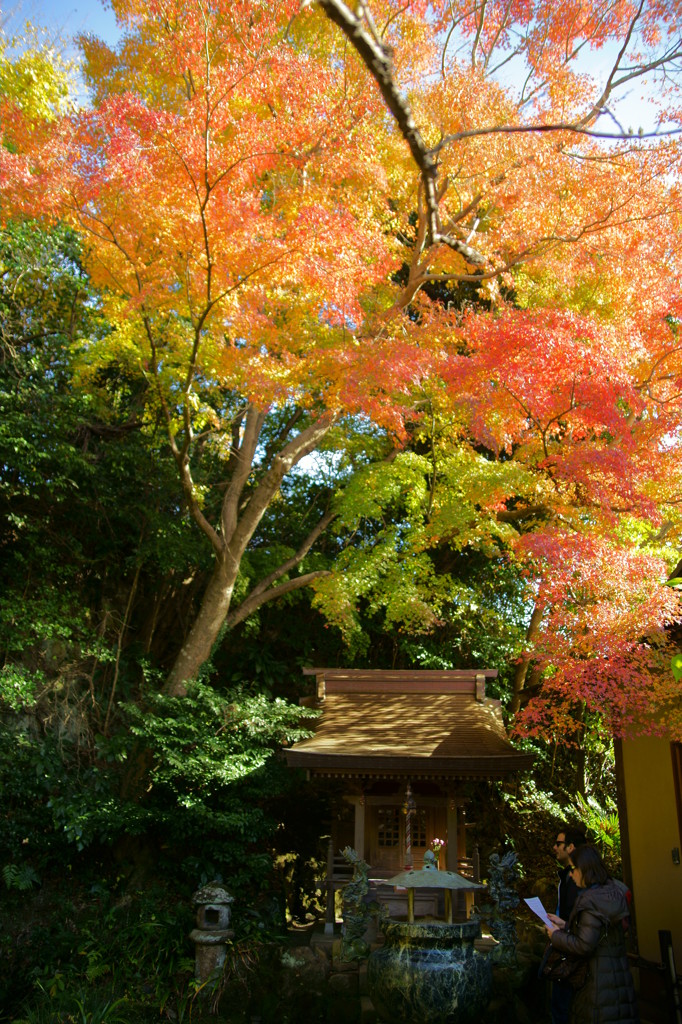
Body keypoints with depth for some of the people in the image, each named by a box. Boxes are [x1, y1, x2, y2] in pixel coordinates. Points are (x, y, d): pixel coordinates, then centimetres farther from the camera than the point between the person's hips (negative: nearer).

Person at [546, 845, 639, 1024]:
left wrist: (556, 936, -9)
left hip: (599, 980, -9)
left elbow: (584, 946, -23)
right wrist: (565, 925, 15)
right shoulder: (610, 892, 8)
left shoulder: (592, 900, -21)